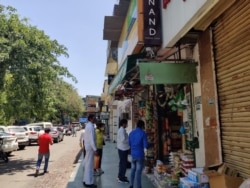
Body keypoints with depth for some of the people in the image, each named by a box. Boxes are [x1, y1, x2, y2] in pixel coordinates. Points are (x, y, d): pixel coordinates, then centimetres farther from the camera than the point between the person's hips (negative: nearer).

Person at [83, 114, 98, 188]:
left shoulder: (88, 125, 12)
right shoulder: (91, 126, -19)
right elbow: (91, 139, -24)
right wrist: (95, 149, -22)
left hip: (87, 146, 10)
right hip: (90, 147, -10)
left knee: (87, 164, 16)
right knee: (89, 165, -2)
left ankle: (86, 180, 26)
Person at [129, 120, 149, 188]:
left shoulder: (131, 133, 5)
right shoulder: (143, 133, -12)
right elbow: (146, 146, -14)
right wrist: (148, 144, 7)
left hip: (133, 154, 5)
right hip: (140, 155, -5)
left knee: (133, 170, 16)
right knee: (138, 171, 1)